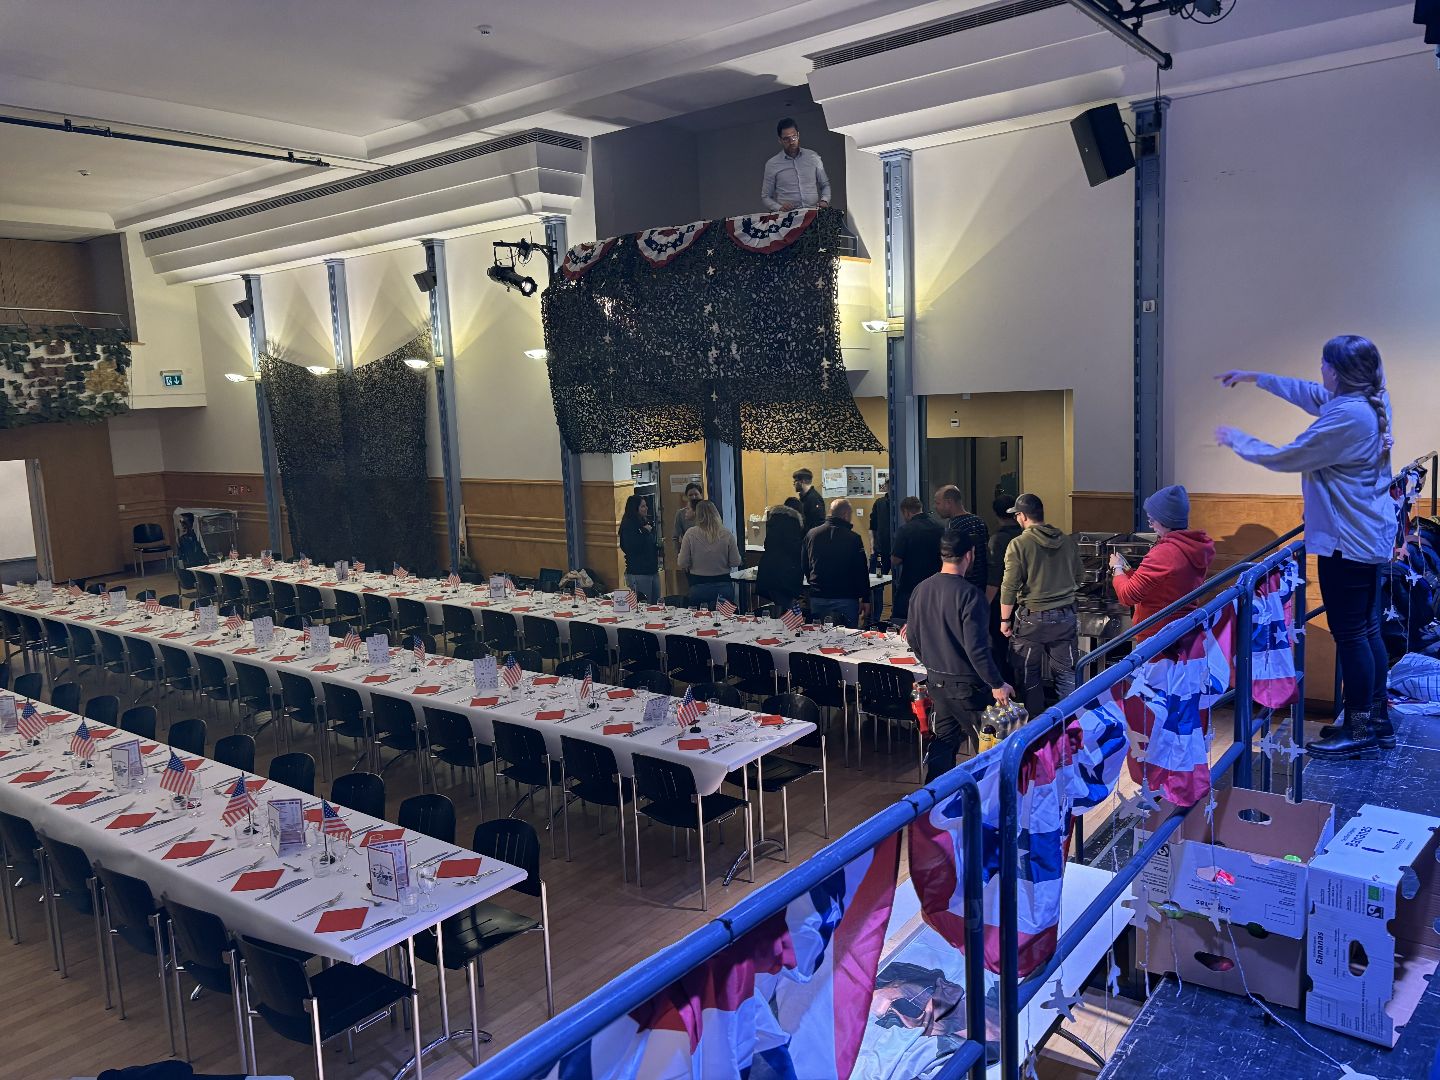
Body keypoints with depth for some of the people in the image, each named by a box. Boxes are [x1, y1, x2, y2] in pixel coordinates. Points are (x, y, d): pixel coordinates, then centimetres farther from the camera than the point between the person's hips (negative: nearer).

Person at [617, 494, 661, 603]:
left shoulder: (647, 523, 13)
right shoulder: (628, 525, -11)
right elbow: (632, 548, -22)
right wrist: (645, 532, -18)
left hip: (653, 570, 8)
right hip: (638, 573, -8)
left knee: (656, 604, 10)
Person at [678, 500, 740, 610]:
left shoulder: (691, 534, -8)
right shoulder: (727, 534, -6)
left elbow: (683, 564, -6)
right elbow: (735, 562, -2)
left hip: (698, 586, -1)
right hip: (723, 585, 1)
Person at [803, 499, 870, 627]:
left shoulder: (811, 534, 4)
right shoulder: (853, 538, -9)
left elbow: (804, 566, 13)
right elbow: (862, 572, -6)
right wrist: (865, 600, 1)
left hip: (817, 598, 4)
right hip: (846, 599, -4)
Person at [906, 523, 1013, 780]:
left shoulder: (920, 590, 0)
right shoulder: (969, 594, -21)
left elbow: (912, 638, 8)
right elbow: (976, 648, -23)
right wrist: (997, 684, -13)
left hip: (935, 680, 7)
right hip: (966, 684, -7)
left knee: (943, 740, 18)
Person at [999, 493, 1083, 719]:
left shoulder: (1019, 544, -12)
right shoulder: (1067, 542, 2)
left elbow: (1009, 587, -12)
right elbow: (1079, 577, 14)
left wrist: (1005, 620, -2)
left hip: (1032, 618, -4)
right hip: (1065, 616, 4)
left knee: (1028, 675, 9)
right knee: (1067, 673, 12)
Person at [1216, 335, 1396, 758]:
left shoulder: (1347, 416, -23)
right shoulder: (1371, 402, 7)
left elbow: (1285, 457, -16)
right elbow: (1310, 394, 22)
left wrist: (1237, 439, 0)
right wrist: (1255, 377, 27)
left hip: (1347, 542, -10)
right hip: (1371, 536, 10)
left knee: (1349, 634, -2)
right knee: (1367, 629, 16)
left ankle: (1359, 730, 7)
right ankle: (1378, 720, 26)